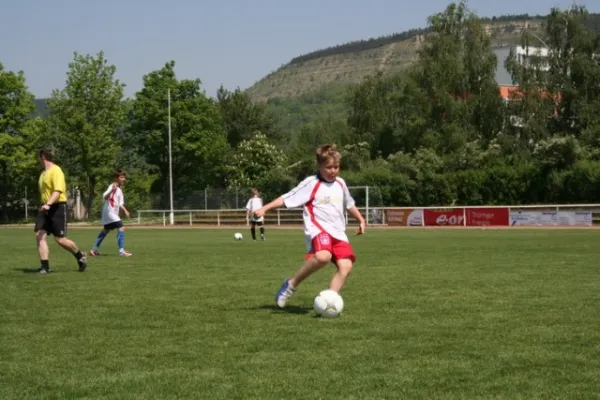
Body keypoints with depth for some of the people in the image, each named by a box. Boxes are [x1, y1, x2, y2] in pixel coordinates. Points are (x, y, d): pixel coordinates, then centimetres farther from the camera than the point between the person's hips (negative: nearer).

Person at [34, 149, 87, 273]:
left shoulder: (56, 171, -12)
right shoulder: (44, 173, 17)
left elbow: (58, 191, -24)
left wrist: (48, 204, -36)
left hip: (57, 207, -8)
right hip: (46, 208, 8)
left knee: (60, 239, -7)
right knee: (39, 235, -7)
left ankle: (80, 256, 17)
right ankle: (45, 266, -7)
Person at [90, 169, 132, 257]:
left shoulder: (120, 189, 14)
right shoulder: (113, 187, -14)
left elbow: (120, 203, 22)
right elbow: (105, 197, -28)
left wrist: (125, 210, 8)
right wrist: (111, 191, -45)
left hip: (114, 212, 10)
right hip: (109, 212, -10)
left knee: (106, 230, 19)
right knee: (121, 227, -19)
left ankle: (94, 250, 28)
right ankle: (121, 251, -23)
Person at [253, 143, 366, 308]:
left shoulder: (340, 183, 15)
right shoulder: (311, 183, -5)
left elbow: (349, 204, 33)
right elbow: (286, 199, -9)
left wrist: (361, 220, 34)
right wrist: (264, 208, -18)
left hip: (338, 232, 7)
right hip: (318, 229, -7)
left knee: (346, 266, -15)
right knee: (323, 256, -36)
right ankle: (292, 284, -15)